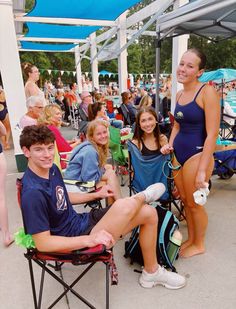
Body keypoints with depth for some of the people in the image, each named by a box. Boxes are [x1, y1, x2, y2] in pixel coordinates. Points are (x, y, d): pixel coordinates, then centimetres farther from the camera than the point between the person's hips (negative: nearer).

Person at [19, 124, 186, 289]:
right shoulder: (32, 192, -26)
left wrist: (97, 194, 15)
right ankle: (144, 195, 9)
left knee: (149, 213, 2)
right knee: (125, 206, -32)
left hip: (81, 221, 8)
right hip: (76, 240, -8)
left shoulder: (52, 169, 1)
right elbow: (42, 243, -23)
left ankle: (151, 272, 23)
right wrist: (89, 240, -29)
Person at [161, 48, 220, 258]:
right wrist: (170, 145, 2)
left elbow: (212, 134, -18)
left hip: (197, 154, -6)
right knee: (185, 200, 16)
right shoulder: (179, 94, 8)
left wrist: (202, 170, -20)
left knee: (194, 203, 8)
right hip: (178, 154, 7)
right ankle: (191, 239, 38)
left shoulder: (207, 92, -14)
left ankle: (199, 245, 32)